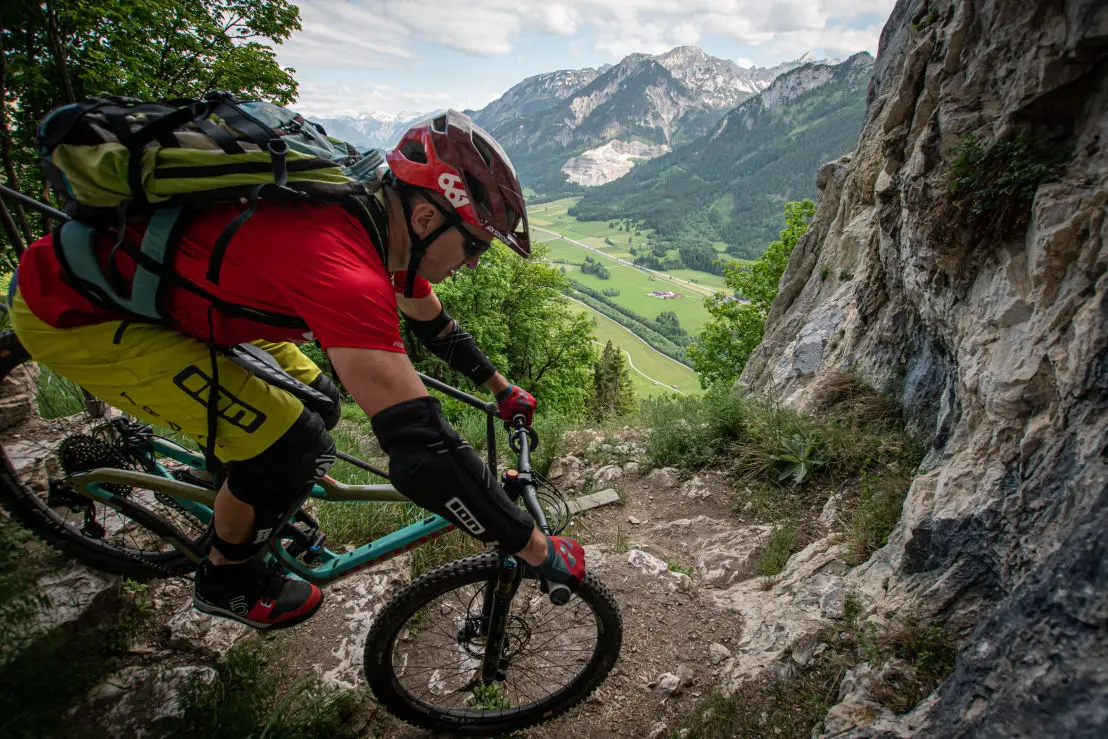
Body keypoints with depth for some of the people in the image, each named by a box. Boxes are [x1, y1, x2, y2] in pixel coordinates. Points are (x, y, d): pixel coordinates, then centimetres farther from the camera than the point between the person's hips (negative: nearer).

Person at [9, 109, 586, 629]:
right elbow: (420, 450, -41)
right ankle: (225, 582, 15)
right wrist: (537, 549, -30)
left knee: (316, 401, 8)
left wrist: (501, 388, 20)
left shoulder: (380, 226, -6)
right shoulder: (343, 268, -37)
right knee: (293, 443, -14)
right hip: (71, 311, -9)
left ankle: (267, 518, 36)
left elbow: (434, 325, 13)